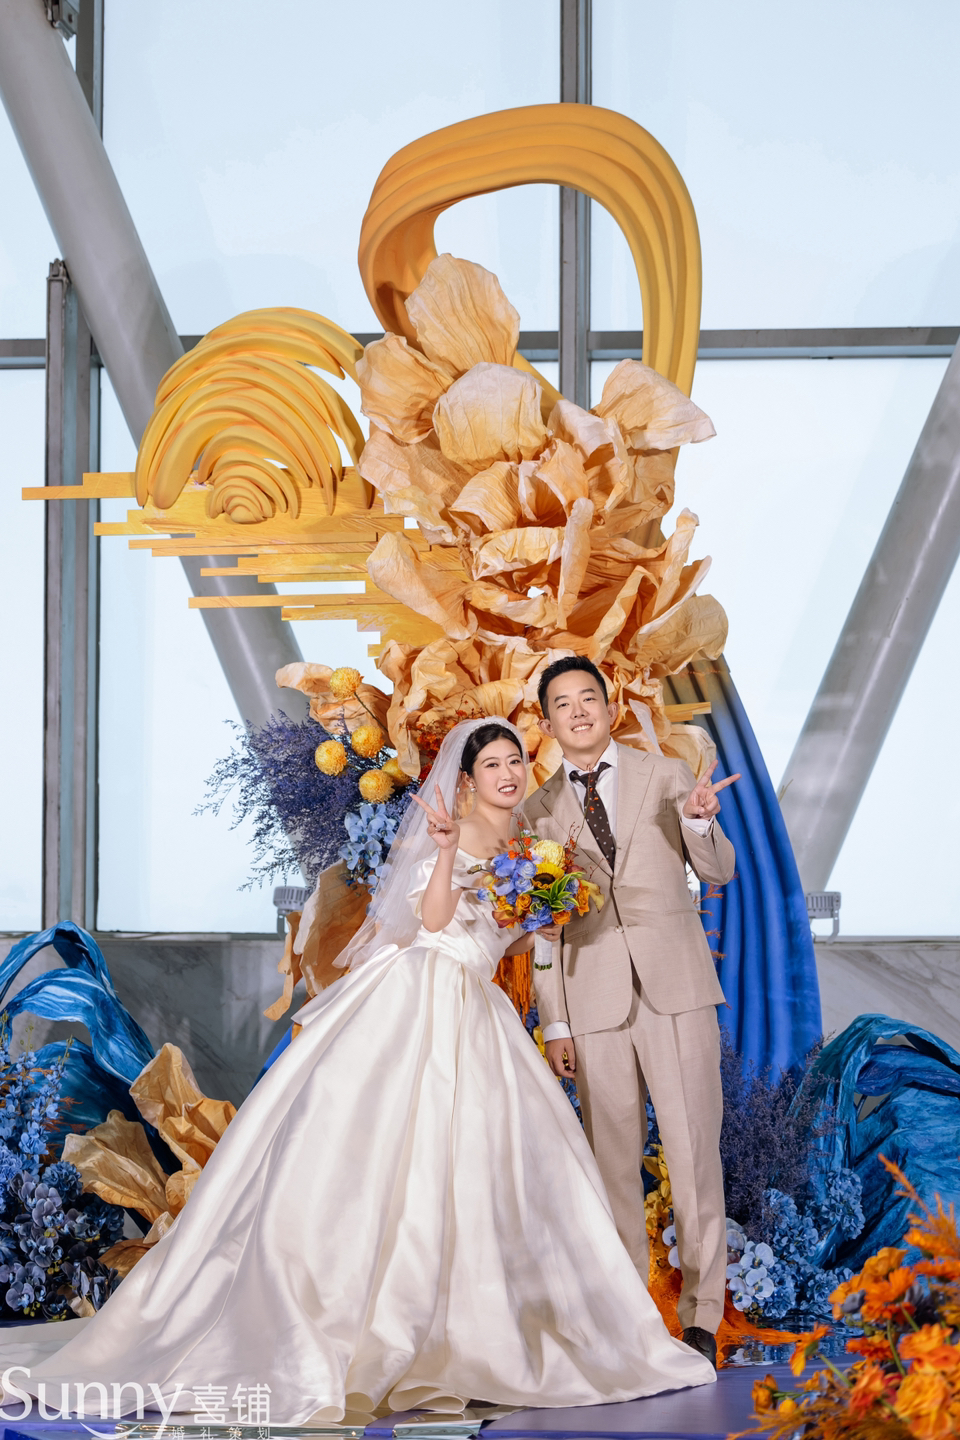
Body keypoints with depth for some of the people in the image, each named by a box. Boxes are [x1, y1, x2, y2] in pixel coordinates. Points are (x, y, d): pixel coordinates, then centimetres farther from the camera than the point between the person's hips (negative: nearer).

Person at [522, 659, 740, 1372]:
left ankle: (701, 1313, 4)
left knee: (693, 1151, -4)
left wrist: (699, 822, -15)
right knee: (614, 1159, 6)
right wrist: (554, 1021, 7)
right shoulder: (538, 813, 11)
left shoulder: (668, 775, 8)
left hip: (675, 987, -1)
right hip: (594, 1000, 1)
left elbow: (719, 872, 6)